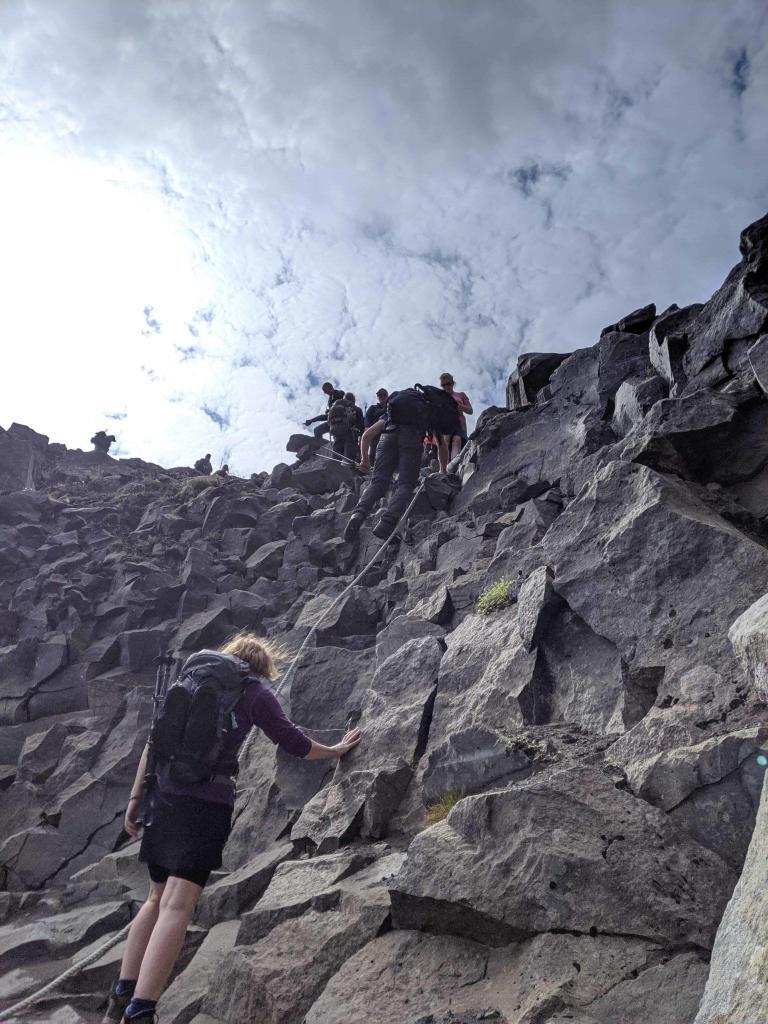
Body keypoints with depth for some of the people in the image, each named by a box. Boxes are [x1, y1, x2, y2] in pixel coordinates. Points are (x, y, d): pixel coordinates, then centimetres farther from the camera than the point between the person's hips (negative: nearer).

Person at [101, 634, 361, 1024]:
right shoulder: (254, 691, 3)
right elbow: (294, 743, 4)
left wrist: (135, 797, 16)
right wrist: (335, 750, 21)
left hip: (163, 795, 6)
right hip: (206, 801, -6)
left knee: (157, 898, 19)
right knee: (176, 906, -8)